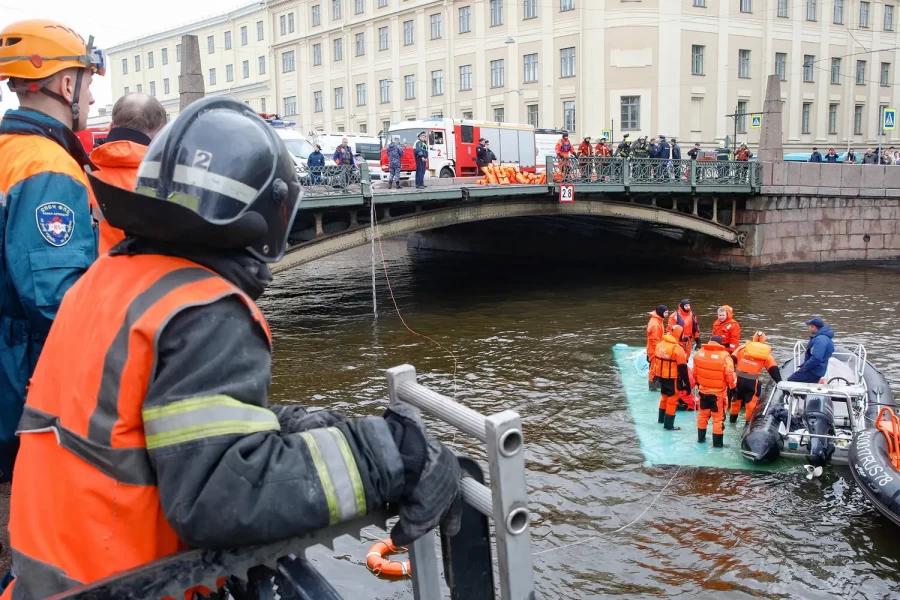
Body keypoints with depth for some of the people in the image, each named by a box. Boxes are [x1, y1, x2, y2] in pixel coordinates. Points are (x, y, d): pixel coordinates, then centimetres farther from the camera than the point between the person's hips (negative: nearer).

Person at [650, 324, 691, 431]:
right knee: (672, 400, 3)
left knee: (664, 396, 25)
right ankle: (668, 425, 6)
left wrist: (655, 374, 24)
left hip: (661, 377, 7)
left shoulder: (659, 344, 3)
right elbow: (682, 368, -18)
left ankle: (662, 418, 40)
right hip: (672, 378, -7)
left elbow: (655, 360, 13)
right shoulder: (677, 349, -21)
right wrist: (687, 382, -12)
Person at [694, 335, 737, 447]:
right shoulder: (724, 355, -20)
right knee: (718, 418, 7)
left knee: (703, 414, 20)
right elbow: (730, 375, -18)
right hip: (719, 393, -4)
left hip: (703, 390, 4)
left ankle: (701, 438, 31)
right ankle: (717, 443, 14)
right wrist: (733, 387, -1)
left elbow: (695, 372, 8)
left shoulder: (699, 353, -4)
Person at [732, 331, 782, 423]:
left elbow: (733, 359, 3)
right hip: (752, 382, -2)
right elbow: (773, 368, 5)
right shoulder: (765, 353, 6)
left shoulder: (743, 347, 7)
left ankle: (733, 418, 35)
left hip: (738, 378, 2)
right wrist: (779, 381, 9)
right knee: (751, 401, 12)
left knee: (736, 398, 21)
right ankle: (749, 421, 17)